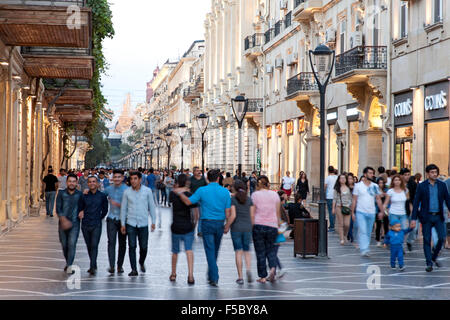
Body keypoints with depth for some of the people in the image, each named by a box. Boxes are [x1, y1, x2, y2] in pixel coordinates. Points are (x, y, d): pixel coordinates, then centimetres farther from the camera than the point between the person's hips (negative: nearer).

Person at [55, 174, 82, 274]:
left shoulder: (80, 195, 1)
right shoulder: (61, 194, 2)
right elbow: (58, 209, -3)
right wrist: (63, 220, -17)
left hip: (74, 224, -2)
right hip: (63, 223, 2)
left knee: (72, 244, -14)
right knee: (64, 245, 10)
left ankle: (69, 266, -16)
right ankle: (68, 262, 31)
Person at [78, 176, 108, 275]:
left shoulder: (102, 196, 0)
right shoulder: (84, 196, 3)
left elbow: (105, 210, 11)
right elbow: (79, 208, 12)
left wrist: (99, 218, 7)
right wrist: (81, 213, -7)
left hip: (96, 225, -2)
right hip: (85, 225, 2)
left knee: (94, 246, -11)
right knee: (89, 246, 10)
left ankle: (93, 267, -12)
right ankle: (94, 265, 24)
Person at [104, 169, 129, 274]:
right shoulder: (109, 189, 7)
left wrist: (118, 204, -22)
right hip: (111, 219, 2)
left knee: (122, 243, 7)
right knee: (111, 242, -9)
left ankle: (120, 265, 19)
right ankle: (111, 266, -12)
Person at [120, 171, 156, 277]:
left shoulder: (147, 191, -1)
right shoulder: (127, 192, -1)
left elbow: (151, 206, 6)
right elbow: (123, 208, 6)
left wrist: (153, 221, 4)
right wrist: (122, 224, 4)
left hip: (143, 223, 0)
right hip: (131, 224, 0)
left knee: (143, 247, 4)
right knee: (132, 246, -5)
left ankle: (141, 262, 33)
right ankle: (134, 269, 1)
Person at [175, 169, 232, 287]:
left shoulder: (202, 190, -6)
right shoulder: (225, 192, -1)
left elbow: (188, 202, -3)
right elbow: (227, 212, -1)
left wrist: (180, 193, 11)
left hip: (207, 223, -2)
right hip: (220, 224, 2)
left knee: (210, 251, 0)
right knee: (215, 251, 17)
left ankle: (214, 278, -6)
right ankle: (211, 275, 30)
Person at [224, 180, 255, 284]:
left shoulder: (233, 199, -6)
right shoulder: (249, 199, 5)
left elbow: (233, 215, -13)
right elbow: (252, 215, 3)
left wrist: (226, 227, -4)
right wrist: (251, 227, 13)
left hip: (236, 228, -3)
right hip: (247, 227, 3)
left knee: (238, 252, 1)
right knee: (247, 251, 12)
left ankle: (240, 277, 0)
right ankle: (248, 269, -13)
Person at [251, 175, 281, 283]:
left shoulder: (255, 195, -2)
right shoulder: (275, 194, 6)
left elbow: (252, 213, -4)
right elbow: (278, 213, 9)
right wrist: (278, 225, 19)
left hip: (258, 225, -2)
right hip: (272, 225, 2)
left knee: (260, 252, 4)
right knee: (271, 249, 14)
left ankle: (262, 277, 6)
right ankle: (272, 268, -11)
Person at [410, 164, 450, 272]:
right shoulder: (421, 186, -2)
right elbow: (416, 202, -2)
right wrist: (413, 218, -7)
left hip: (438, 216, 2)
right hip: (426, 217, -2)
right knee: (427, 240, -1)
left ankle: (434, 257, 18)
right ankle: (429, 263, 6)